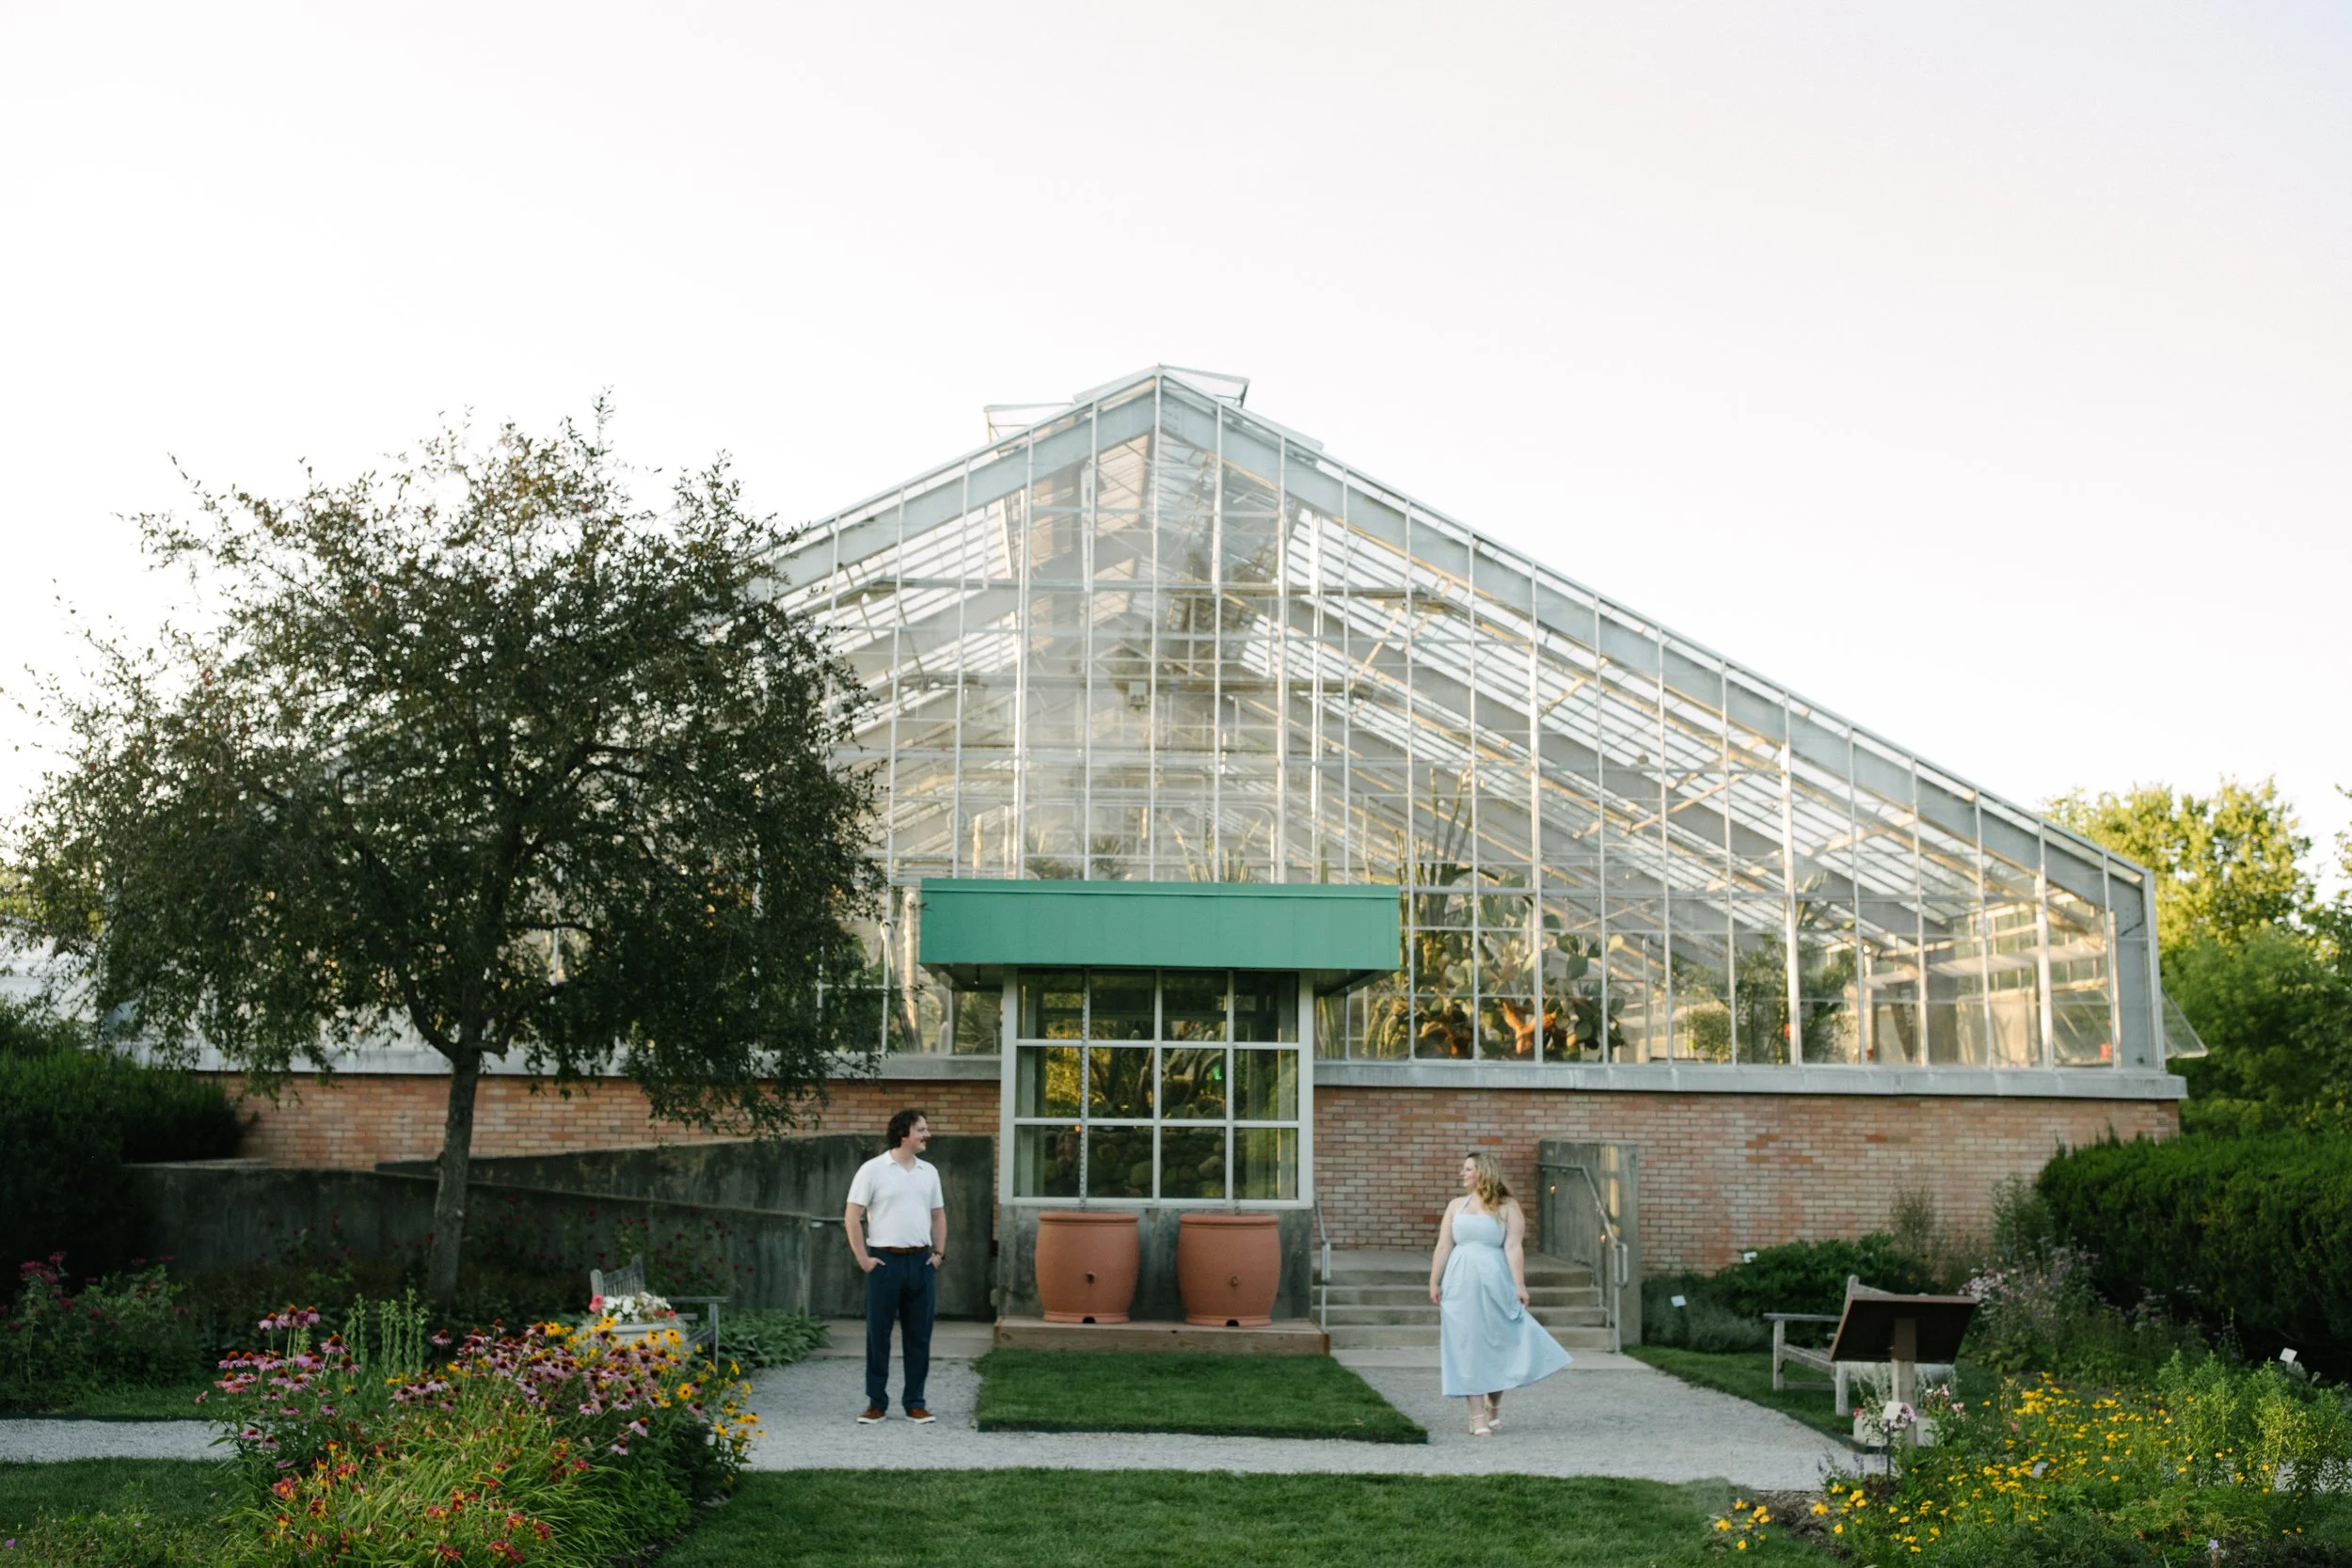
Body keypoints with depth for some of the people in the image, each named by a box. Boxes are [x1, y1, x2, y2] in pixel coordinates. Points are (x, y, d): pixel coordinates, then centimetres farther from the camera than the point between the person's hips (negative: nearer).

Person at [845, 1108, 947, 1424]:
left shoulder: (929, 1172, 10)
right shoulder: (873, 1170, -5)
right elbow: (852, 1217, -6)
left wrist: (939, 1252, 9)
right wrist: (863, 1259, -9)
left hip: (921, 1261, 4)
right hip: (885, 1261, -4)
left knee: (919, 1335, 6)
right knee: (878, 1334, 2)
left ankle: (915, 1402, 14)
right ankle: (876, 1403, 11)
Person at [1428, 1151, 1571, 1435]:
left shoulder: (1507, 1207, 2)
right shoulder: (1456, 1206, 12)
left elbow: (1514, 1247, -6)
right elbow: (1443, 1247, 9)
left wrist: (1519, 1285, -13)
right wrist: (1434, 1282, 3)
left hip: (1494, 1283, -3)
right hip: (1461, 1284, 3)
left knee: (1497, 1345, 2)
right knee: (1468, 1348, 0)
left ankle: (1494, 1406, 27)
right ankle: (1477, 1416, 4)